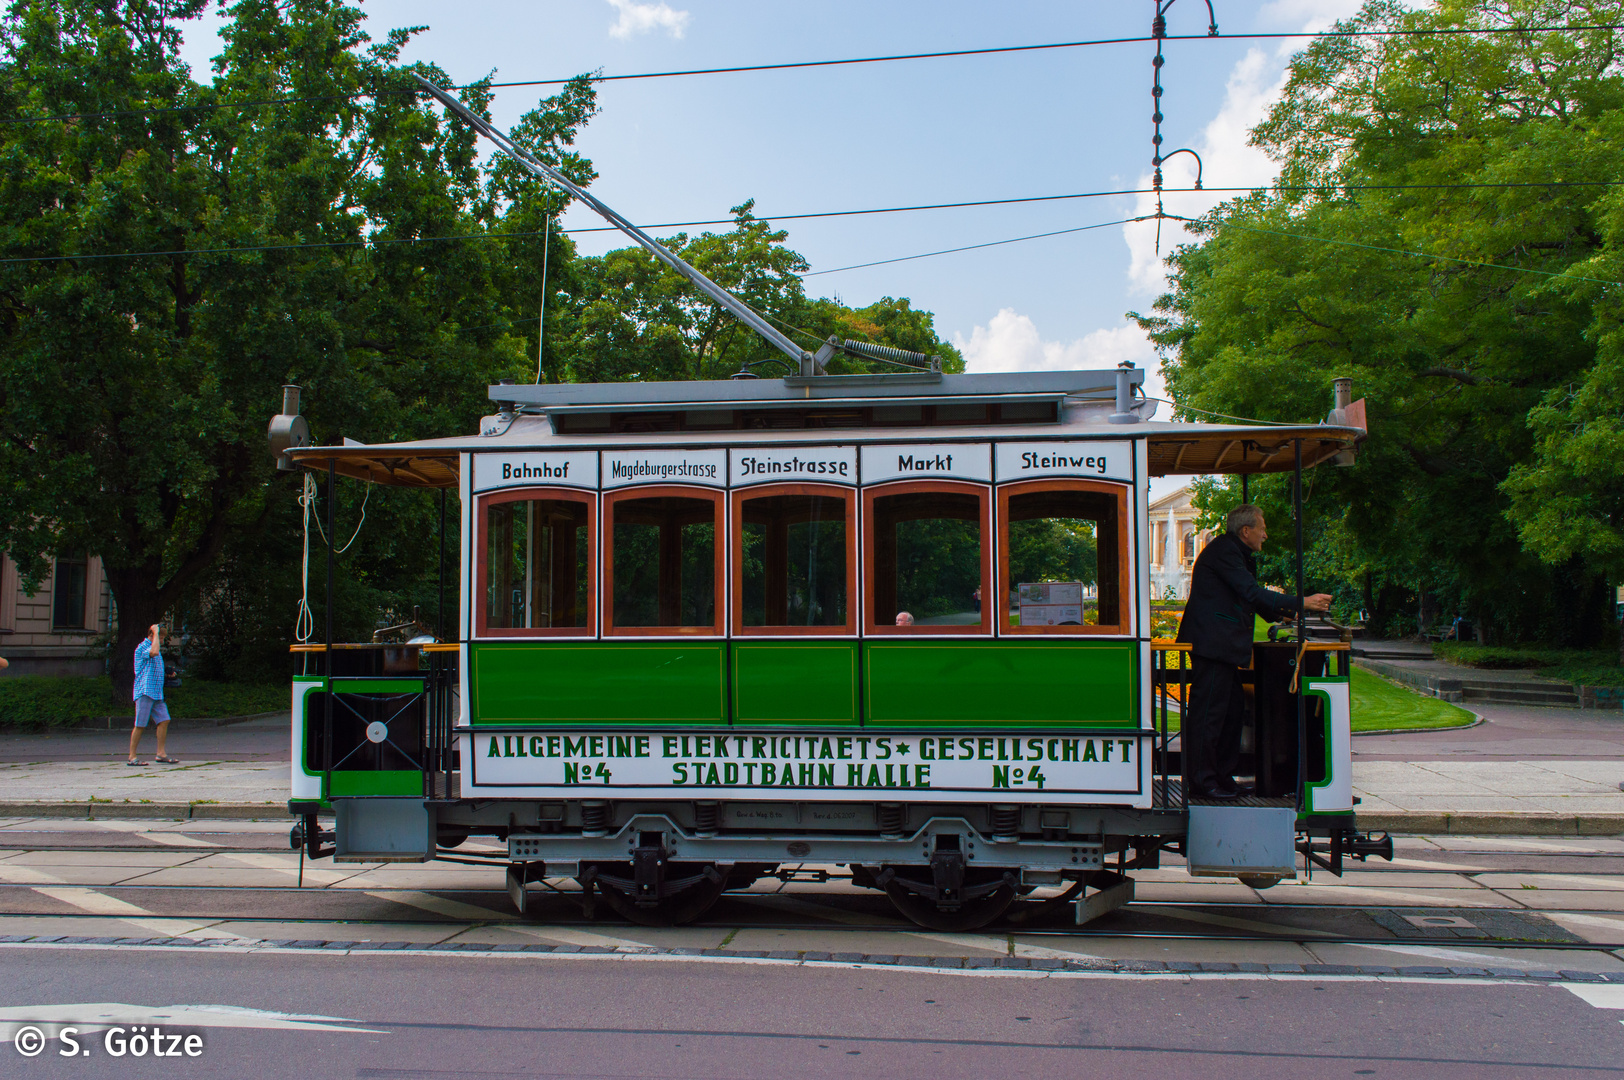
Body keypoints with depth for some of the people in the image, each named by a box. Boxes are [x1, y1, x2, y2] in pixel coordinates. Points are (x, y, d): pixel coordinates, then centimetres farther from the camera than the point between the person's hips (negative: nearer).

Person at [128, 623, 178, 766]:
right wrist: (156, 632, -20)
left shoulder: (152, 647, 21)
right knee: (139, 725, -5)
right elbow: (154, 652, -30)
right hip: (145, 692, -9)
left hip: (157, 693, 9)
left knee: (164, 721, 2)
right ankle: (132, 757, 0)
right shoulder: (142, 648, -8)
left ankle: (161, 754, 5)